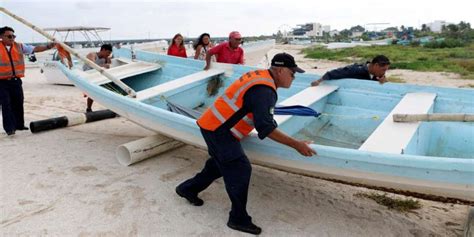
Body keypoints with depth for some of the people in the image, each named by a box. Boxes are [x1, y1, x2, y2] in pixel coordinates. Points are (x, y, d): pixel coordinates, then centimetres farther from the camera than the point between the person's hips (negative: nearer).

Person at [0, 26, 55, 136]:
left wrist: (48, 46, -7)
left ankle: (19, 125, 23)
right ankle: (9, 128, 2)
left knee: (18, 103, 9)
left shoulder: (19, 46, 8)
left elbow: (35, 49, 3)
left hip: (16, 80, 3)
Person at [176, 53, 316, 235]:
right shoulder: (264, 90, -23)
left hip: (214, 124, 10)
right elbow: (266, 128, -28)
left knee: (219, 165, 23)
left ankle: (187, 189, 41)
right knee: (240, 169, -6)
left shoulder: (260, 75, 7)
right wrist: (296, 144, -24)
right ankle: (239, 219, 7)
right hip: (219, 130, -10)